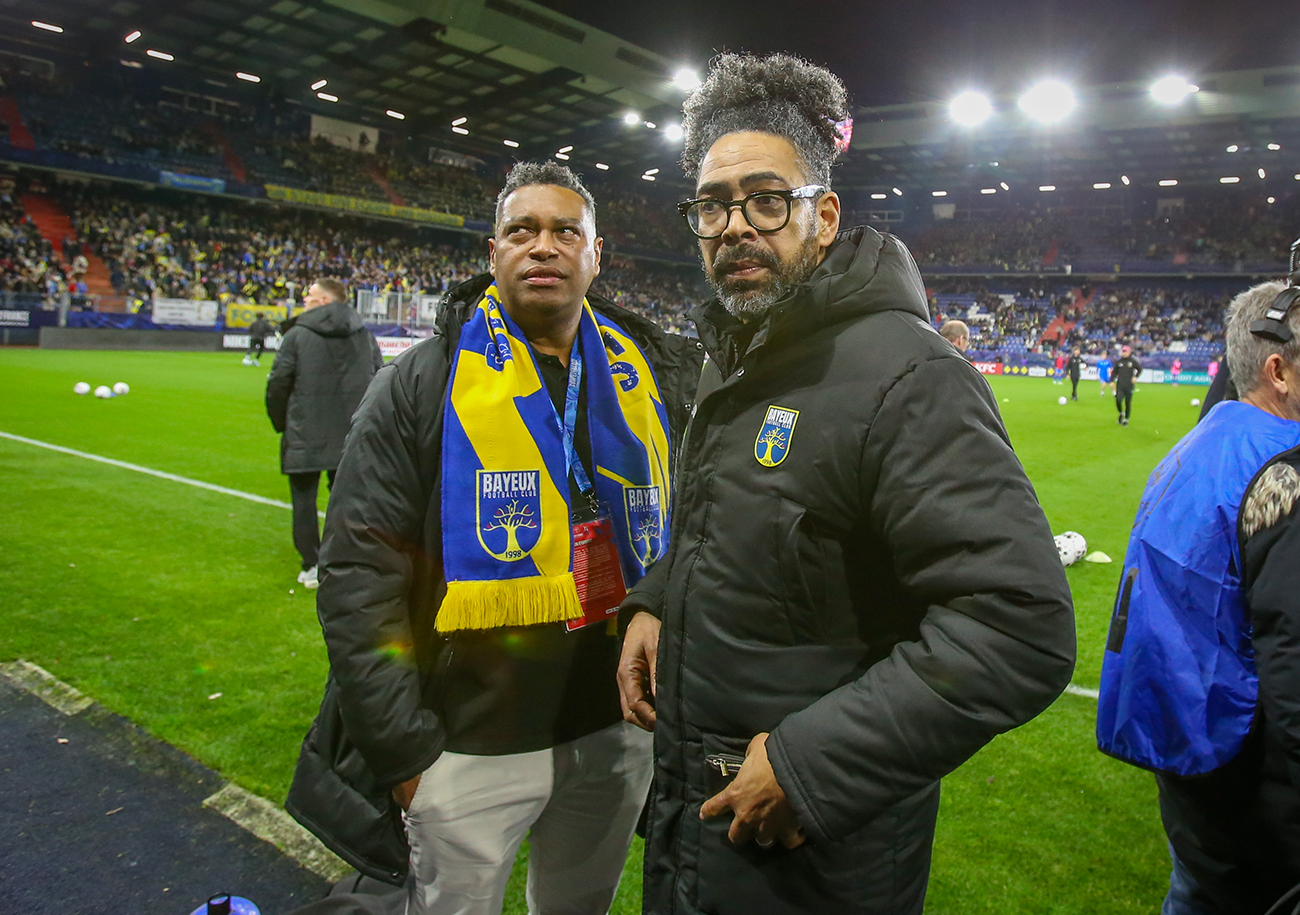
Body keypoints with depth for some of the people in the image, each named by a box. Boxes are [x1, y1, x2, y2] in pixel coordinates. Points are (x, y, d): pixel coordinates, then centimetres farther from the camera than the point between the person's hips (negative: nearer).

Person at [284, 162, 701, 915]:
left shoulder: (653, 374, 2)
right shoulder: (424, 383, -7)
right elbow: (358, 576, -10)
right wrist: (404, 749, -11)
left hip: (621, 731, 4)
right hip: (472, 746, -3)